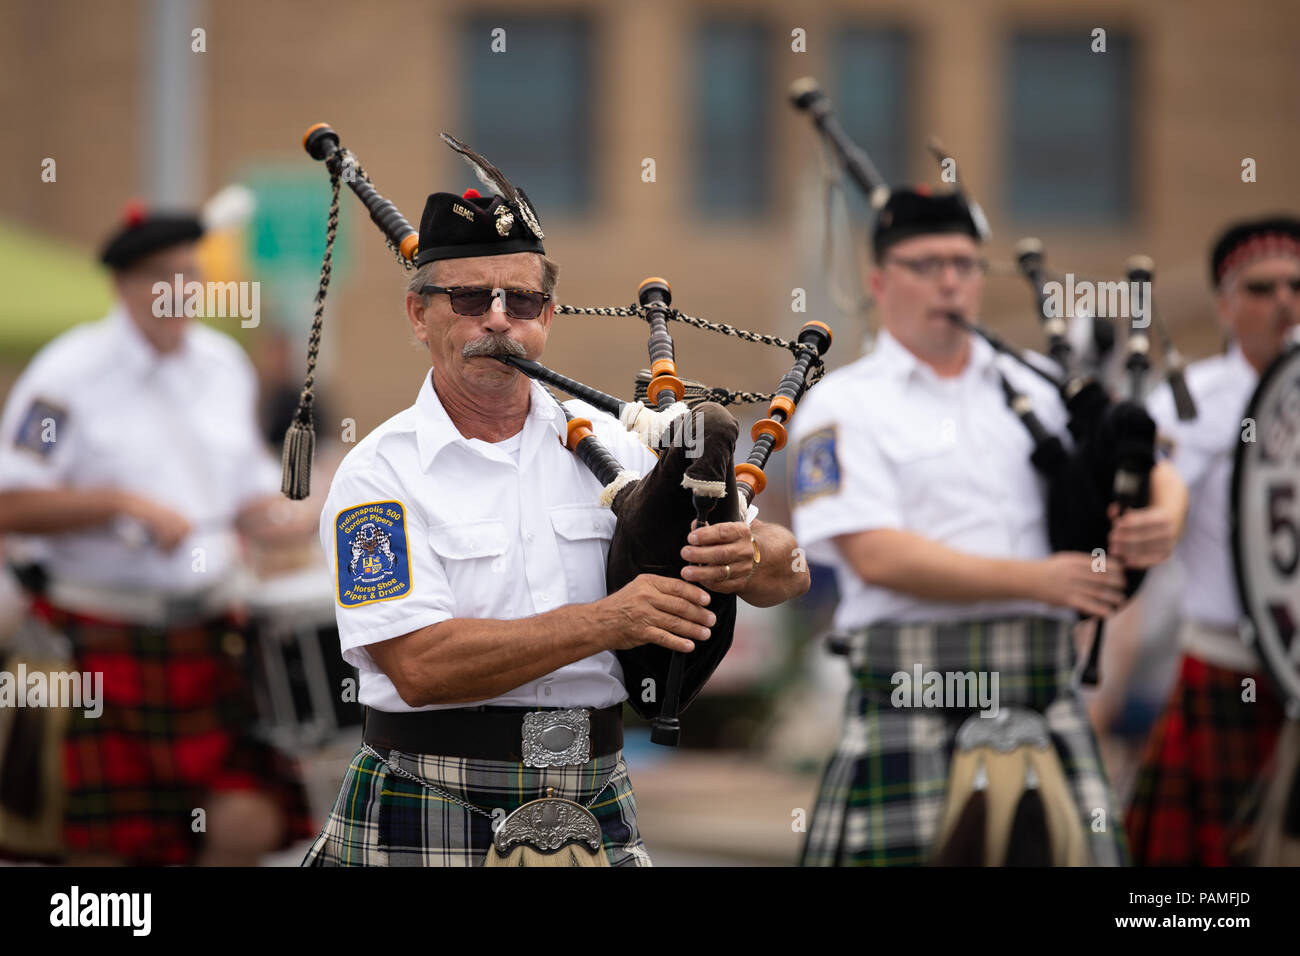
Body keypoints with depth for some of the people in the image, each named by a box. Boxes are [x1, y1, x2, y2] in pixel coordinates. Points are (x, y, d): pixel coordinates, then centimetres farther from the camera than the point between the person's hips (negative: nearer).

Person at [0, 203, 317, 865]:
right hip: (99, 636, -5)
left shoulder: (224, 364, 11)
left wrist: (279, 518, -3)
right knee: (104, 847, -2)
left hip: (206, 635, 5)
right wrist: (124, 503, -18)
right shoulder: (69, 375, -7)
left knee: (249, 824, -8)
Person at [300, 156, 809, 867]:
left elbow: (788, 568, 13)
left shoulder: (603, 445, 9)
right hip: (426, 826, -3)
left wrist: (750, 559, -12)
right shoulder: (378, 475, -3)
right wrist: (606, 621, -20)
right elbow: (419, 666, -16)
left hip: (592, 807, 3)